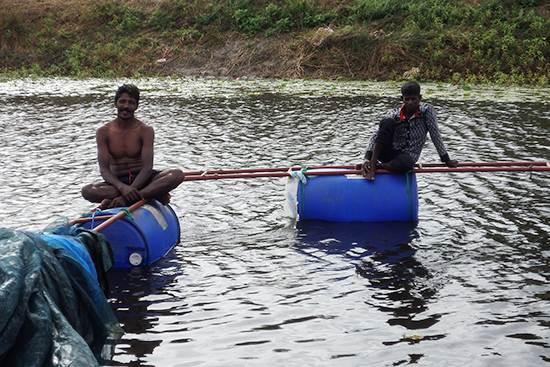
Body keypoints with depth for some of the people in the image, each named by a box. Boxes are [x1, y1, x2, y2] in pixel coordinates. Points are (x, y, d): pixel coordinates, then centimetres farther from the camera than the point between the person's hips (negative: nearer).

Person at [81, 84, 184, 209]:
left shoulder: (145, 130, -3)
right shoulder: (103, 132, 0)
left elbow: (147, 167, -14)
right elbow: (104, 169, -9)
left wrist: (130, 191, -31)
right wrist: (122, 187, -30)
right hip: (117, 182, 1)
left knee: (177, 175, -28)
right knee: (87, 191, -31)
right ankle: (153, 195, -30)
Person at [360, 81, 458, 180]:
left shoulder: (427, 110, -5)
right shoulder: (394, 114, -3)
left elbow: (435, 135, -4)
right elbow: (376, 136, -11)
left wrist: (446, 160, -1)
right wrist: (367, 158, -24)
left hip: (408, 156, -1)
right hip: (388, 153, 1)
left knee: (404, 163, -42)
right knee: (388, 122, -28)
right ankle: (372, 164, -31)